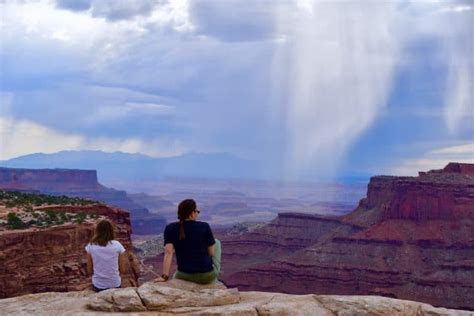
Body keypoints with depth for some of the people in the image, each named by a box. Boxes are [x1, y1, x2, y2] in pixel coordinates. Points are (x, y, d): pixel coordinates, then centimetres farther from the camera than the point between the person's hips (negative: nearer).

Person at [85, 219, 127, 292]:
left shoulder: (91, 246, -5)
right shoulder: (117, 245, -8)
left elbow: (89, 271, 1)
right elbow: (122, 270, -3)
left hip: (97, 286, 1)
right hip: (115, 285, -1)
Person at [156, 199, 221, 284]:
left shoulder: (170, 228, -5)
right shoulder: (205, 226, -9)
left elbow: (168, 253, -14)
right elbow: (211, 253, -2)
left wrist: (165, 276, -16)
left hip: (185, 276, 2)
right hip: (207, 276, -2)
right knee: (216, 242, 25)